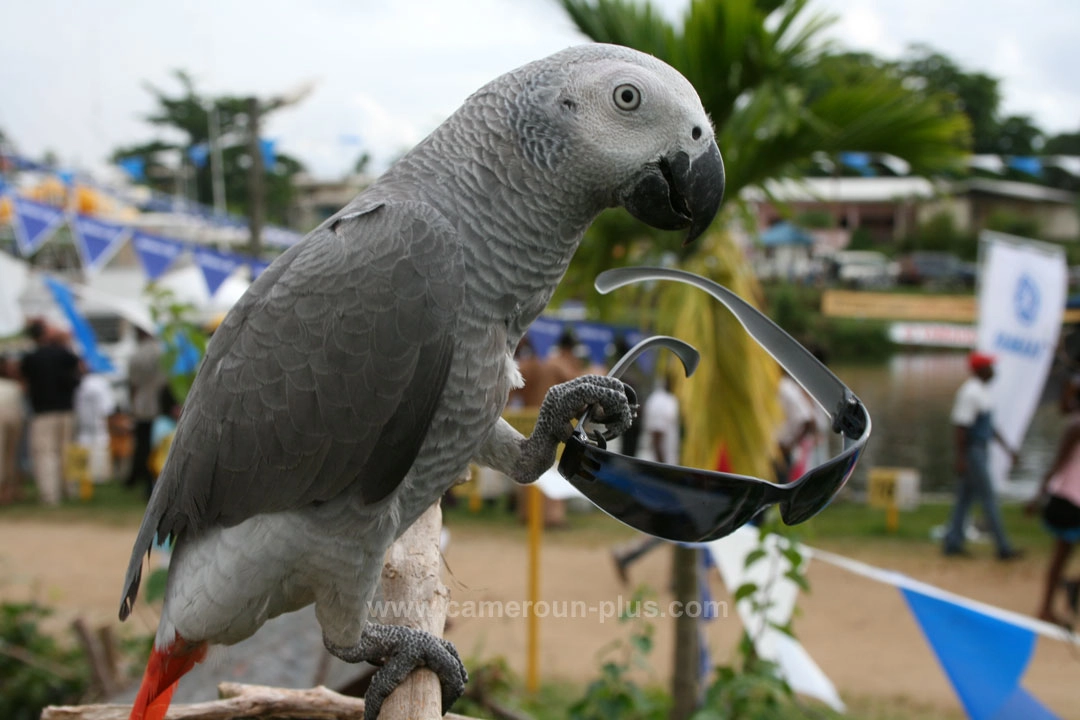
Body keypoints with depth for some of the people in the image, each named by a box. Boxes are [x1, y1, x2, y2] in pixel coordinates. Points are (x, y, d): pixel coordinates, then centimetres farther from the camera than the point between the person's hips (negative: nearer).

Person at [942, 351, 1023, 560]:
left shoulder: (982, 391, 14)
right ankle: (1003, 547, 0)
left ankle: (953, 543, 16)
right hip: (972, 451, -10)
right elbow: (960, 427, -22)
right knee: (987, 496, -5)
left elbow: (989, 425, 21)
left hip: (981, 448, 10)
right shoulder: (970, 392, -18)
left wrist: (1007, 447, 19)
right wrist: (960, 458, -25)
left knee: (966, 496, 11)